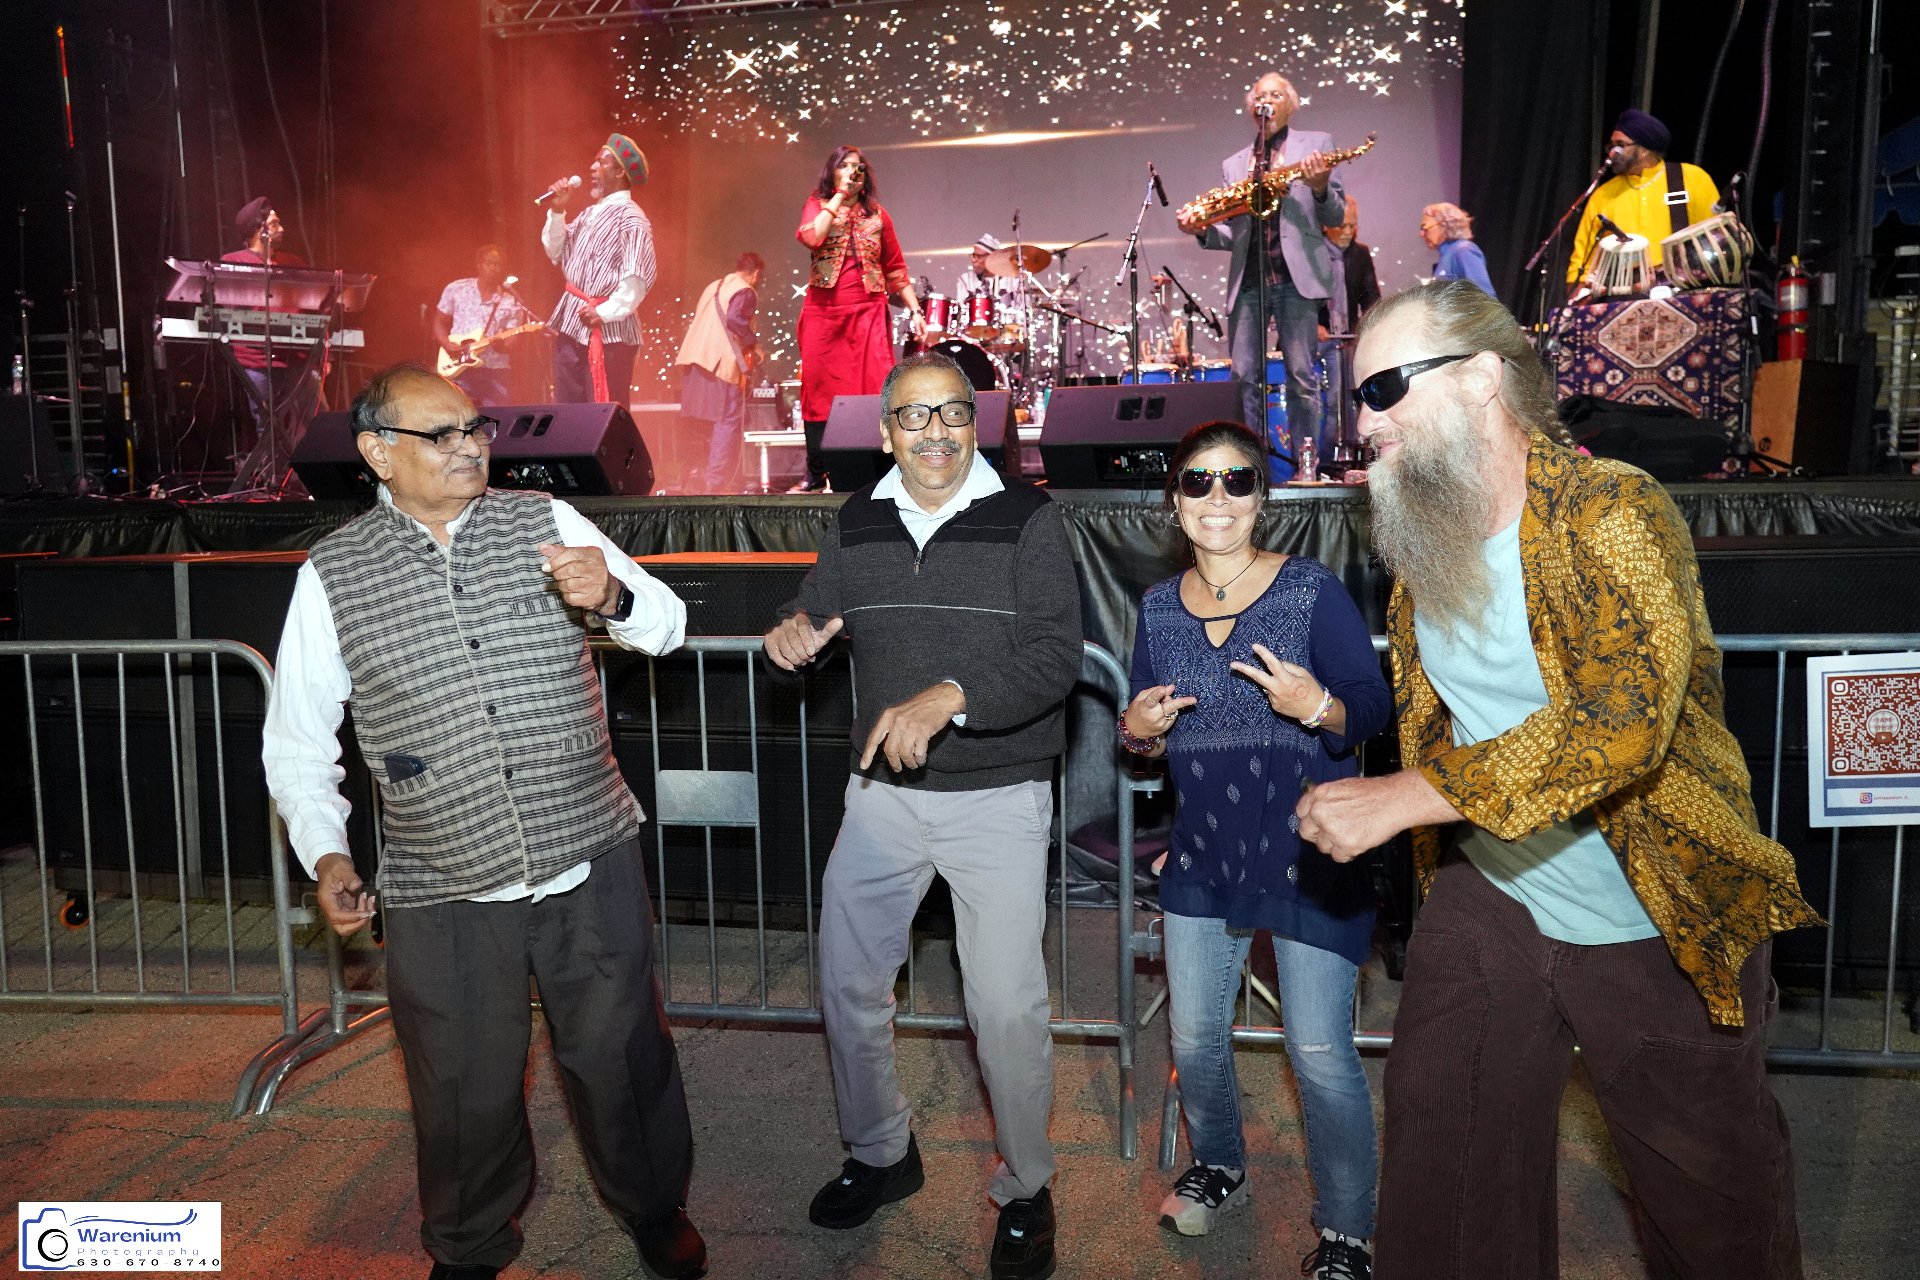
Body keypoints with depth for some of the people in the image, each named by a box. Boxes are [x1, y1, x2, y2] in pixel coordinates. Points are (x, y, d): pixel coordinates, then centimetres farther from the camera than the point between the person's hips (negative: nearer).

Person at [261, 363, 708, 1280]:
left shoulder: (547, 523, 0)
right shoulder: (332, 575, -1)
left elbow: (666, 627, -1)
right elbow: (294, 740, 7)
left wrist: (612, 597, -23)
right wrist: (324, 853, -6)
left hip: (591, 868, 1)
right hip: (445, 896, 0)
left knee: (621, 1058, 14)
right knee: (465, 1092, 15)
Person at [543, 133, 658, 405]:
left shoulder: (629, 218, -11)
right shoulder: (589, 214, 15)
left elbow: (638, 277, -20)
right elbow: (557, 253, 20)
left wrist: (605, 312, -23)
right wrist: (557, 213, 9)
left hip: (608, 332, -9)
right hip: (571, 325, 9)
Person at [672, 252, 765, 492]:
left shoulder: (712, 287, 22)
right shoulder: (746, 292, -4)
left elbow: (697, 321, 21)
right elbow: (735, 319, -21)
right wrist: (754, 344, -9)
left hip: (694, 359, 8)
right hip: (722, 363, -8)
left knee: (706, 423, 13)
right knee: (728, 423, -4)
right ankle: (718, 485, -8)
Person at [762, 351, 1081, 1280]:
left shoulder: (1027, 520, -8)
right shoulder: (856, 525, 6)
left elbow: (1055, 657, -17)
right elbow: (819, 612, 16)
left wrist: (949, 698, -31)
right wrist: (794, 629, -9)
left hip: (997, 796, -4)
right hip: (881, 791, 5)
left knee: (1007, 1008, -2)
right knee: (847, 980, 13)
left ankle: (1025, 1189, 24)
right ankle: (880, 1154, 38)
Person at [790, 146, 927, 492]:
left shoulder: (877, 215, 14)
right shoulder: (817, 205, 10)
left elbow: (896, 269, 14)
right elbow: (812, 236, -14)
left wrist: (915, 310, 5)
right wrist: (839, 195, -5)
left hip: (869, 312, 1)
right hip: (823, 312, -1)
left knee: (875, 391, -10)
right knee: (820, 389, -1)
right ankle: (815, 475, 7)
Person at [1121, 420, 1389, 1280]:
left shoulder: (1313, 590, -10)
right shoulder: (1159, 607, 4)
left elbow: (1375, 708, -10)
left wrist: (1320, 707, -30)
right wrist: (1135, 732, -9)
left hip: (1309, 850, -4)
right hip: (1204, 850, 5)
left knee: (1320, 1052, -1)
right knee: (1194, 1033, 15)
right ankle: (1218, 1168, 44)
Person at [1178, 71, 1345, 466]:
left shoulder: (1316, 144, 12)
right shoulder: (1233, 164, 20)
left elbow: (1335, 217, 7)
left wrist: (1319, 189, -14)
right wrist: (1204, 229, 0)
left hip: (1296, 275, -3)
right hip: (1247, 280, 3)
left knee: (1301, 377, -5)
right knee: (1243, 378, -1)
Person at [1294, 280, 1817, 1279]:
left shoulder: (1616, 512, -20)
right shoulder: (1420, 540, 2)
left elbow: (1621, 720, -33)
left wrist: (1401, 798, -33)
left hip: (1659, 930, -5)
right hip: (1485, 902, 6)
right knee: (1441, 1177, 12)